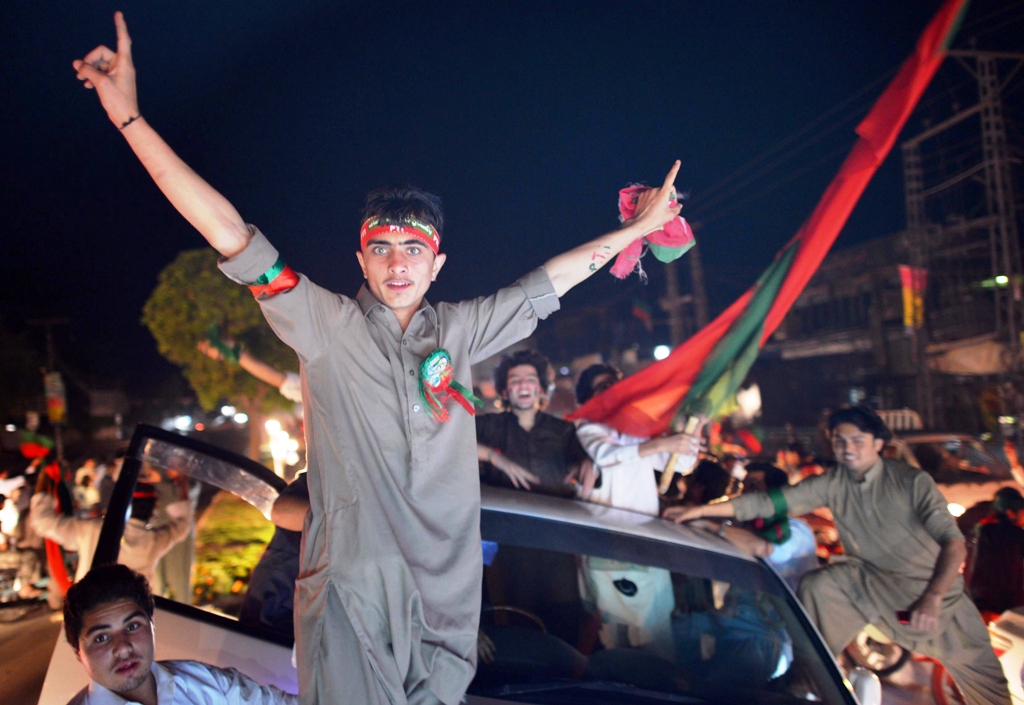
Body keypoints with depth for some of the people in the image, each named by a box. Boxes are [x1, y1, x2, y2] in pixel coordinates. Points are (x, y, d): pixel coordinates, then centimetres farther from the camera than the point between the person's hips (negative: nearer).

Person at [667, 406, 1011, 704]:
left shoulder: (912, 482, -20)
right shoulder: (833, 483, -10)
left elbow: (953, 541, -28)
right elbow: (770, 502, -14)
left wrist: (932, 598, -44)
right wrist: (702, 510, -23)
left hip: (932, 587, -3)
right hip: (872, 580, 3)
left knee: (985, 677, -4)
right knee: (816, 586, -14)